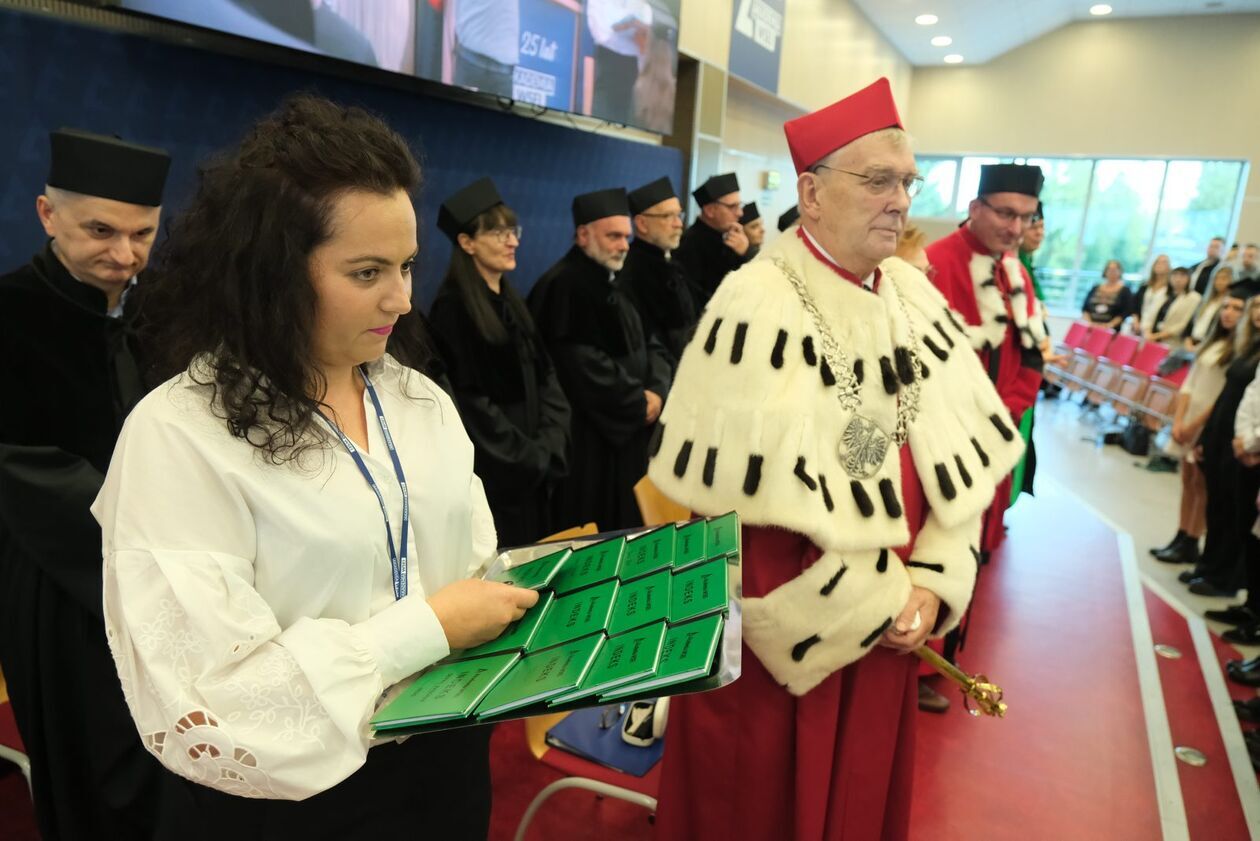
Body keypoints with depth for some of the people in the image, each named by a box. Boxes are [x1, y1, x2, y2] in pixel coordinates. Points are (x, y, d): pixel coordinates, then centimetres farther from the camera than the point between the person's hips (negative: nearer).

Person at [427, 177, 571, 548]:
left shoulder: (511, 301, 11)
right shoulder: (452, 308, -13)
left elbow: (543, 374, 10)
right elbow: (467, 401, -16)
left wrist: (549, 443, -4)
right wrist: (529, 455, -11)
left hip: (536, 467, 8)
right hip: (490, 471, -7)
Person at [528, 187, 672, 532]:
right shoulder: (562, 286, -14)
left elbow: (650, 345, 11)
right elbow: (580, 365, -21)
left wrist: (656, 391, -9)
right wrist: (637, 401, -13)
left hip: (631, 431, 8)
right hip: (587, 437, -8)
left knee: (629, 524, 15)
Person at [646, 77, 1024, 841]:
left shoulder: (915, 296, 3)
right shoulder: (756, 307, -18)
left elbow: (966, 451, 4)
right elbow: (751, 492, -22)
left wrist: (932, 581, -6)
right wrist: (875, 603, -14)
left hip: (891, 618, 6)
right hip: (780, 628, -6)